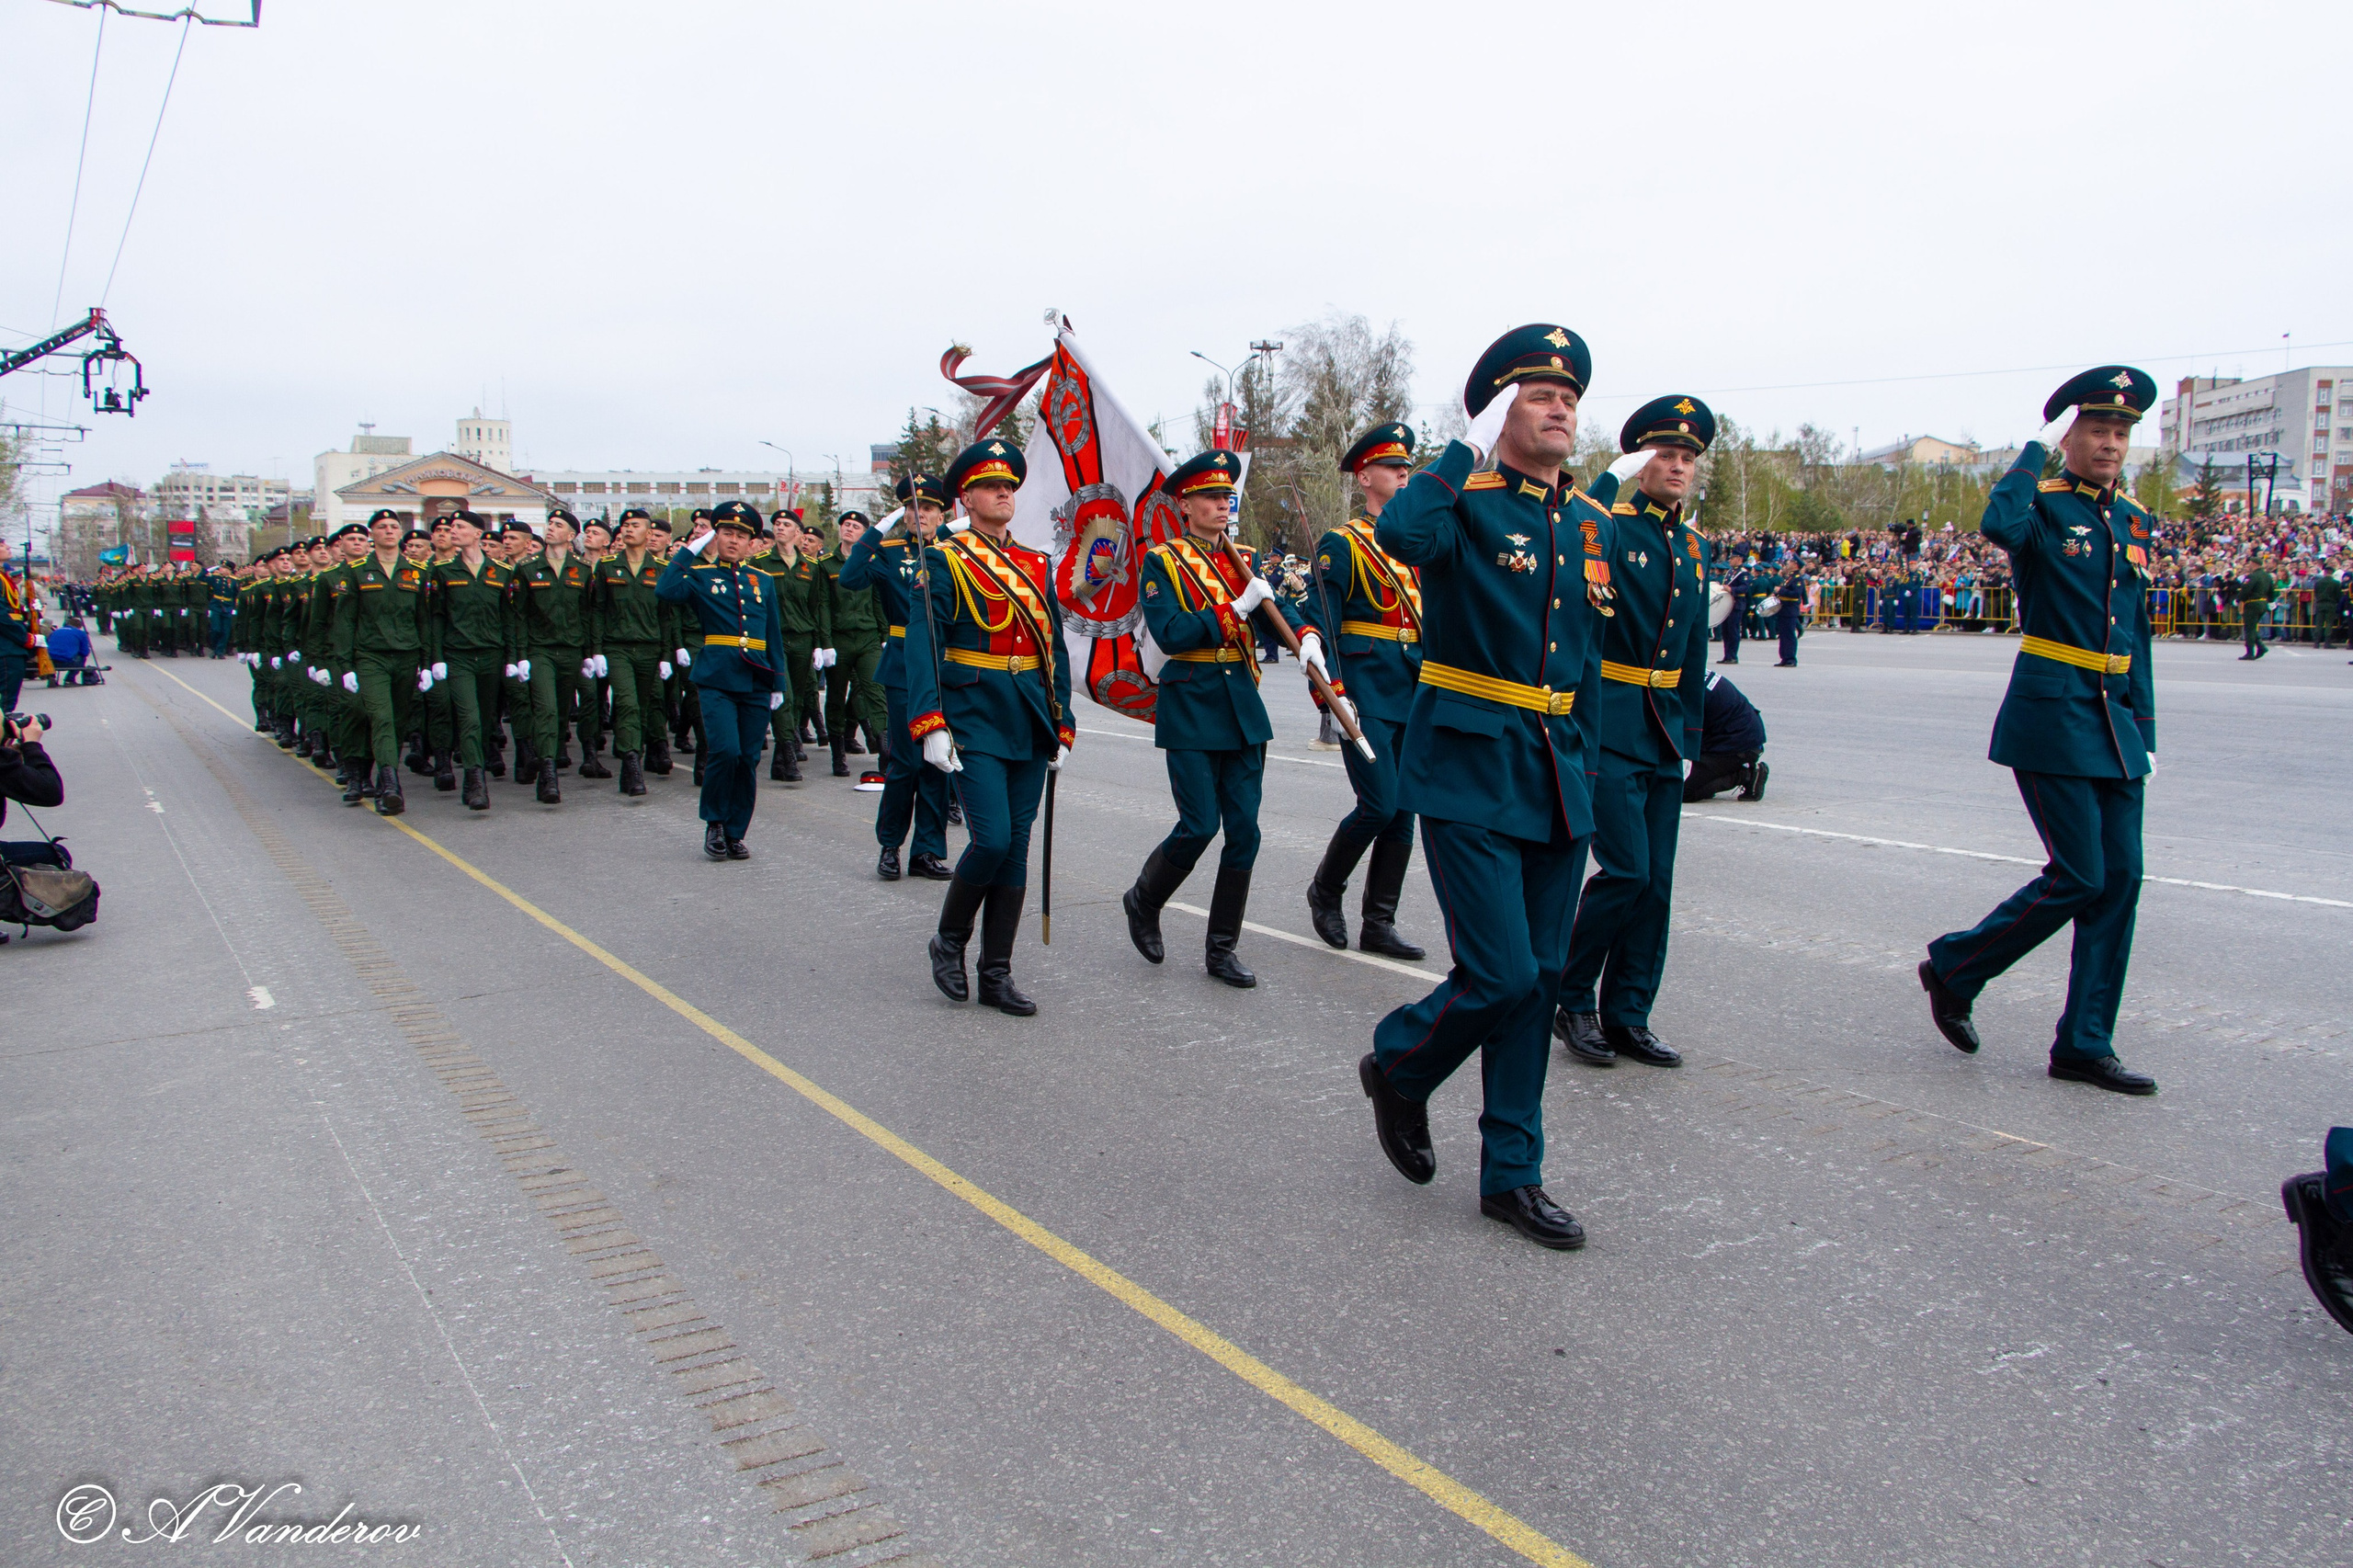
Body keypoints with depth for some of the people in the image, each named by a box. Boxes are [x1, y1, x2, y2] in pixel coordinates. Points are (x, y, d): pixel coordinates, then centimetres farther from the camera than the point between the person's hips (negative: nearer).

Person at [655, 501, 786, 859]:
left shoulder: (762, 581, 15)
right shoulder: (700, 575, 6)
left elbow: (774, 637, 17)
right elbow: (665, 591, -16)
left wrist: (777, 684, 12)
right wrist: (690, 549, -9)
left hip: (756, 682, 3)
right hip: (716, 679, -3)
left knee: (748, 759, 3)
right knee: (725, 749, -17)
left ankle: (736, 833, 15)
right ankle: (714, 823, 4)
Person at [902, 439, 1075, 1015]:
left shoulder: (1037, 566, 15)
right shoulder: (944, 561, -1)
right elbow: (922, 644, -8)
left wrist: (1061, 725, 10)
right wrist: (930, 725, -18)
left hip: (1029, 726, 5)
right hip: (974, 720, -5)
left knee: (1017, 846, 5)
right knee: (992, 839, -15)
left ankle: (997, 974, 13)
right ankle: (949, 940, 11)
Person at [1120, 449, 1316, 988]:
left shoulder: (1241, 560, 13)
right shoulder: (1163, 561, -3)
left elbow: (1277, 605, 6)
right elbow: (1169, 634, -14)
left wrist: (1307, 636, -14)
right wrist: (1234, 609, -18)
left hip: (1243, 705, 5)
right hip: (1190, 706, -5)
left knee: (1244, 830, 2)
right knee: (1200, 825, -8)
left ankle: (1222, 950, 13)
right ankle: (1143, 901, 21)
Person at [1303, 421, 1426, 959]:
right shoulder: (1342, 544, -4)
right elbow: (1321, 625, -10)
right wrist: (1334, 695, -18)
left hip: (1413, 696, 7)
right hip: (1367, 697, -7)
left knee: (1403, 812, 5)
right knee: (1379, 807, -11)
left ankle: (1378, 924, 14)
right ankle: (1326, 889, 14)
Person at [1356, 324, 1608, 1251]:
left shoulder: (1593, 526, 12)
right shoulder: (1466, 503, -8)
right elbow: (1401, 534, -32)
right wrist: (1469, 452, -19)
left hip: (1556, 779, 7)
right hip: (1470, 771, -7)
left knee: (1540, 977, 9)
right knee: (1500, 975, -10)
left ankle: (1512, 1174, 20)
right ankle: (1398, 1068, 21)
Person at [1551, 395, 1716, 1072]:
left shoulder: (1691, 548, 15)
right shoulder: (1604, 528, -5)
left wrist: (1689, 738, 18)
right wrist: (1613, 482, -31)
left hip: (1663, 733, 7)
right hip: (1606, 727, -7)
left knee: (1655, 882, 7)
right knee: (1627, 870, -11)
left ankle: (1627, 1016, 17)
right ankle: (1572, 999, 8)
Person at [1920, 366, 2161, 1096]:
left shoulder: (2133, 522, 15)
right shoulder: (2043, 505, -5)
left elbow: (2136, 631, 19)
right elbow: (1999, 524, -32)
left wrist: (2144, 727, 15)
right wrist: (2036, 449, -15)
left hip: (2116, 721, 7)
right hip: (2053, 714, -7)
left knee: (2120, 877, 4)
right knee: (2078, 877, -9)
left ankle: (2085, 1045, 11)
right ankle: (1954, 966, 13)